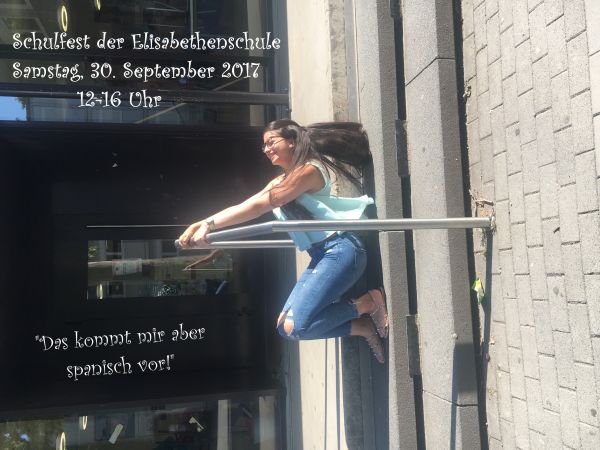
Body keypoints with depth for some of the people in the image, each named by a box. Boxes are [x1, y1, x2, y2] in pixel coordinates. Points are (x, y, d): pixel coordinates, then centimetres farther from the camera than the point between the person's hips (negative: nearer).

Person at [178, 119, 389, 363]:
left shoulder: (309, 169, -8)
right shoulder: (280, 182, 20)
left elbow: (259, 206, -15)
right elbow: (244, 207, 9)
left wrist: (210, 224, -17)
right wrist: (202, 224, -4)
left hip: (340, 250, -9)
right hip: (320, 257, 9)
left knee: (295, 326, -18)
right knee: (286, 325, 3)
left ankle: (367, 302, -3)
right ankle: (364, 327, 9)